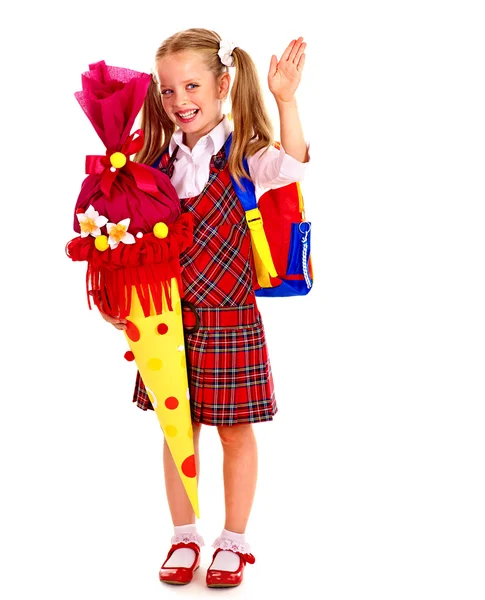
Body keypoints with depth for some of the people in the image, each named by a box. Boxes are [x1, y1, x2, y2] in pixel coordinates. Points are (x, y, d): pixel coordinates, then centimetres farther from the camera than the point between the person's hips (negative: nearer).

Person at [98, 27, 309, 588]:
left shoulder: (242, 154, -7)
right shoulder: (155, 161, 3)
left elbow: (291, 166, -28)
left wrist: (285, 100, -37)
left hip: (228, 316, -3)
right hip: (168, 317, 4)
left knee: (234, 430, 8)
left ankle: (233, 542, 26)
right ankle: (184, 537, 30)